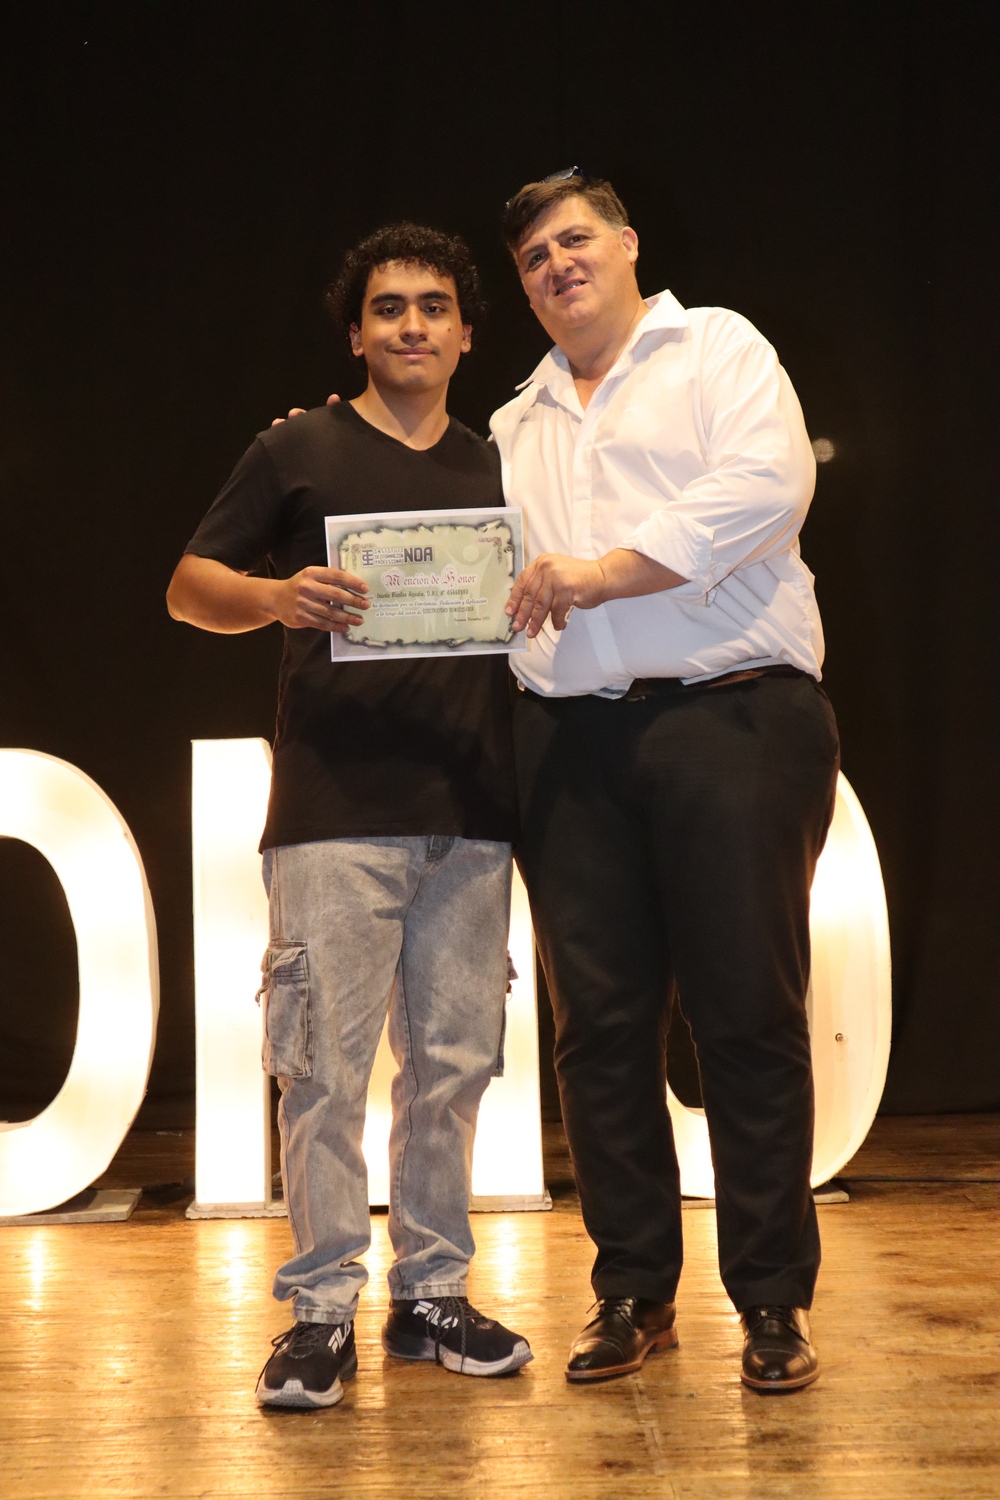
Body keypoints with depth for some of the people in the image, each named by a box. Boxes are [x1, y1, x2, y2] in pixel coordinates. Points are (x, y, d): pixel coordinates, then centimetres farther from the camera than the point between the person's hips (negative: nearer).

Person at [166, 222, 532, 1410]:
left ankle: (433, 1292, 17)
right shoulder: (299, 451, 8)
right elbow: (189, 586, 6)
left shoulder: (495, 473, 19)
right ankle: (321, 1308, 4)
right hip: (335, 809, -4)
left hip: (469, 814, 4)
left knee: (452, 1062, 6)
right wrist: (278, 597, -15)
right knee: (326, 1063, -6)